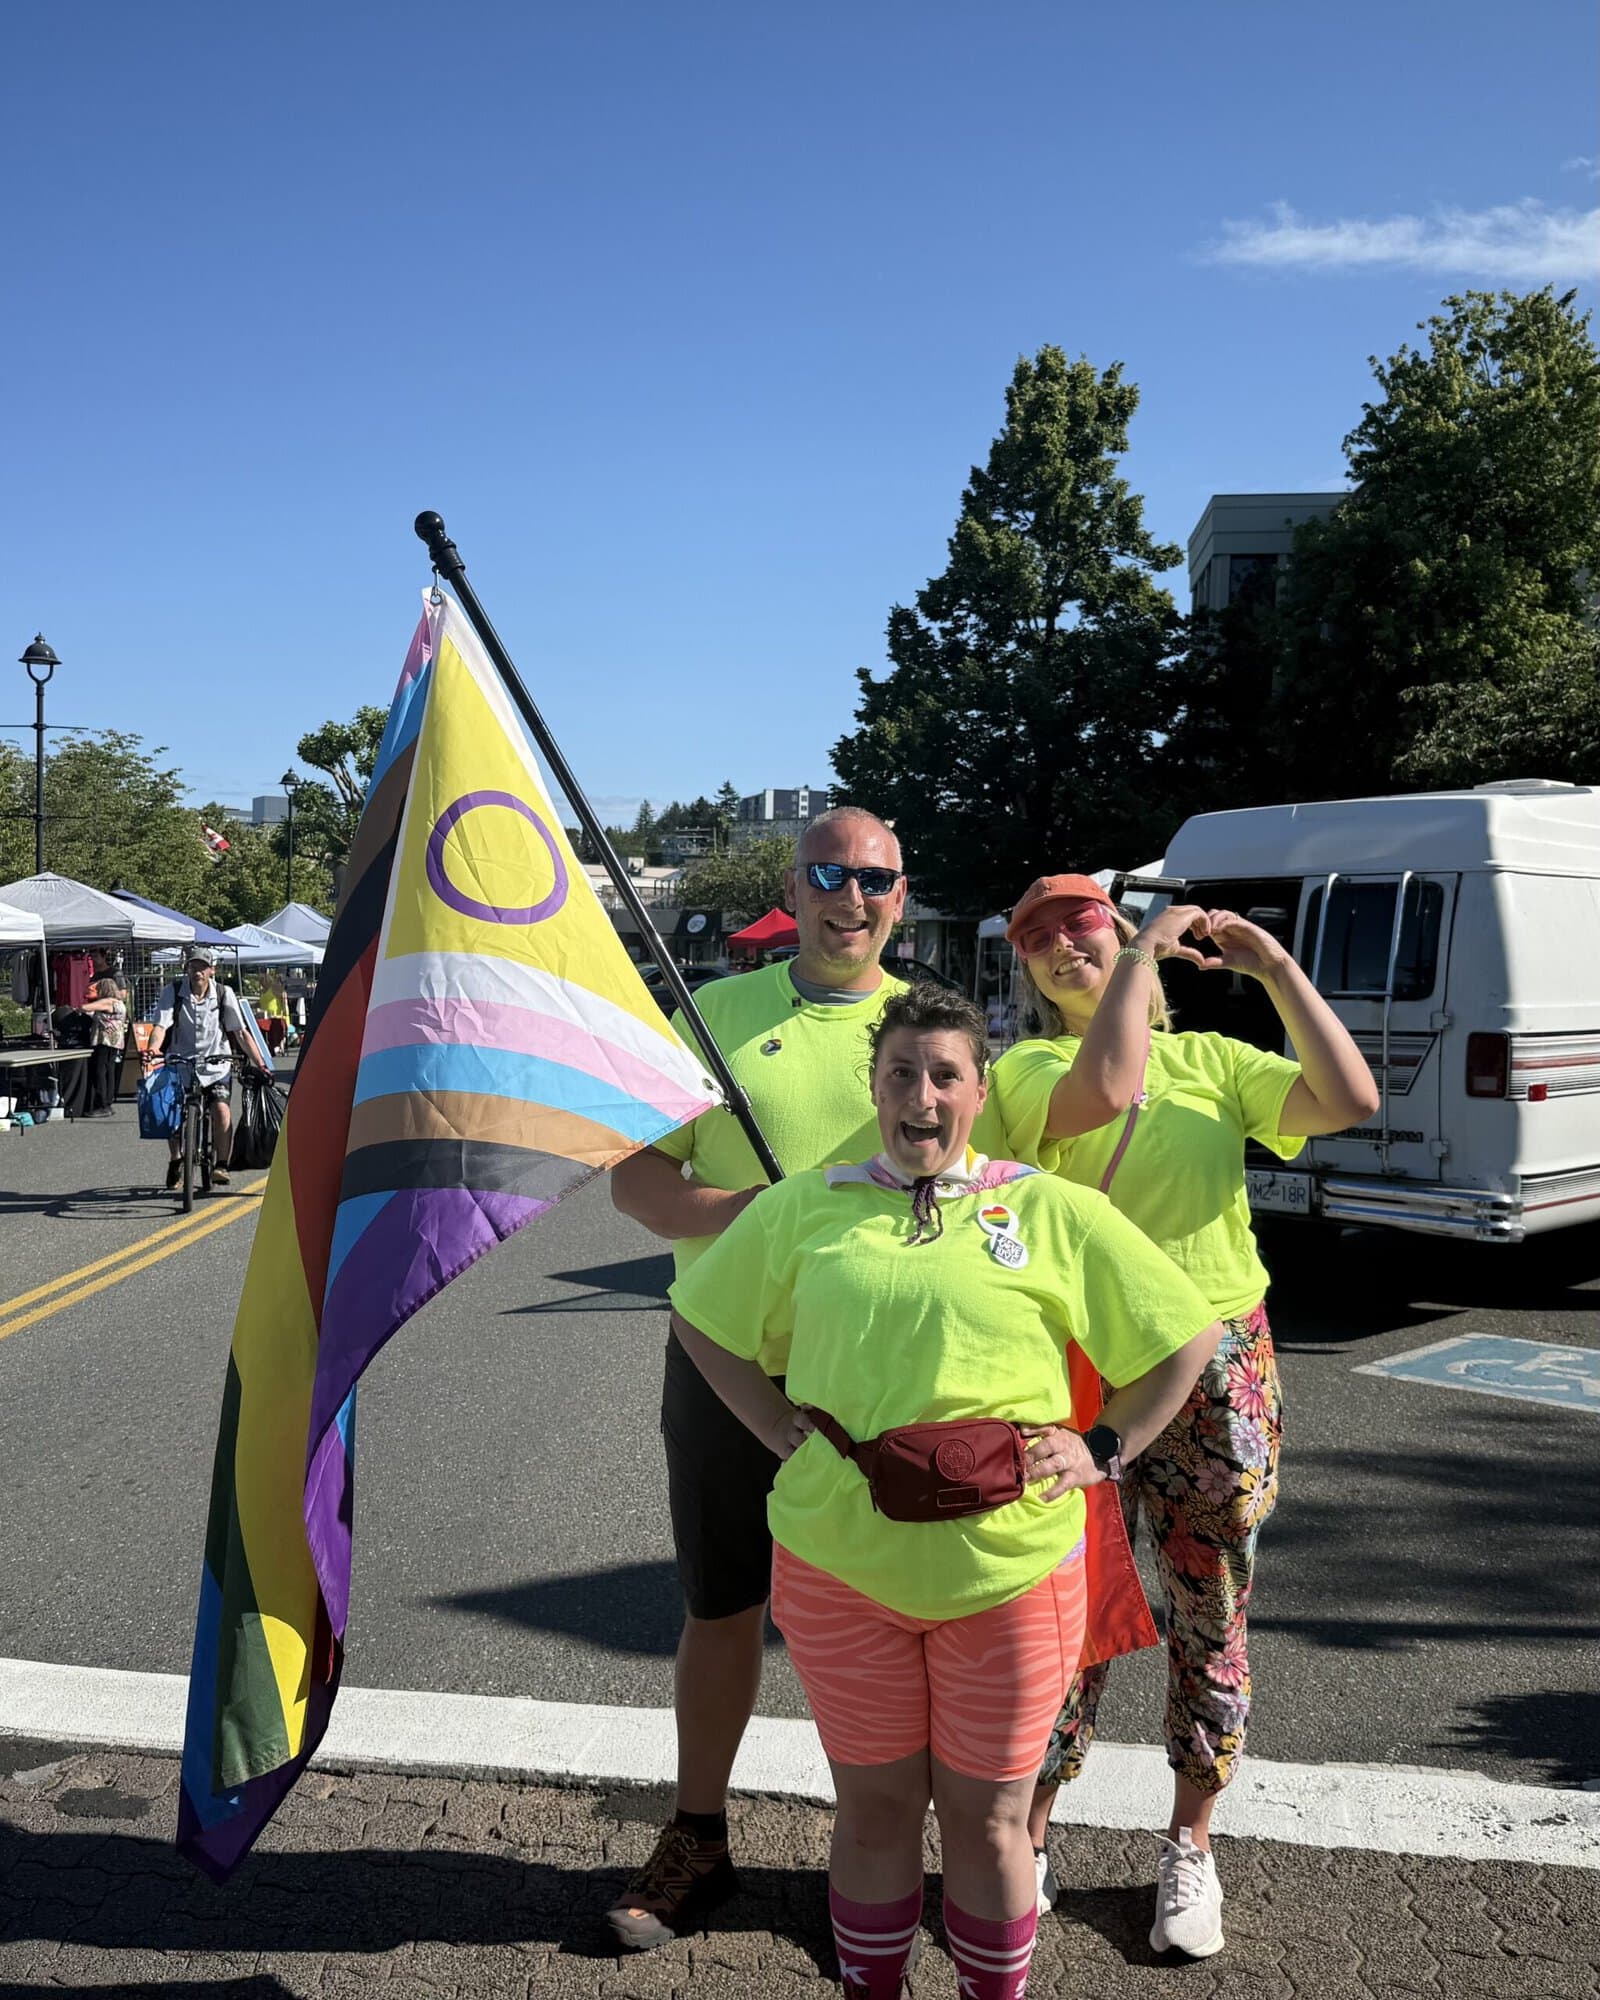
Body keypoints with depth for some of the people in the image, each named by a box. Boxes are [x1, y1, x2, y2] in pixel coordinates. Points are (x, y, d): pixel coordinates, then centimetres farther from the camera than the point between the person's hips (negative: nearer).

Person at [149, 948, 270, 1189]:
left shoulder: (224, 994, -5)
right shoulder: (173, 992, -6)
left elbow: (241, 1033, -3)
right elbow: (161, 1025, -14)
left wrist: (260, 1065, -9)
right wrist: (153, 1048, -36)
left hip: (215, 1064, -1)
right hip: (180, 1063, 1)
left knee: (222, 1110, -21)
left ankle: (222, 1165, -9)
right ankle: (175, 1162, 23)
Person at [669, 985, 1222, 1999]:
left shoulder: (1052, 1210, 0)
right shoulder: (806, 1208, 4)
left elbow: (1188, 1335, 6)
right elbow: (702, 1318, 15)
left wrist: (1105, 1447, 0)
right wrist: (779, 1428, 6)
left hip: (1010, 1566, -1)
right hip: (839, 1563, 1)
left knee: (987, 1816, 13)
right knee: (875, 1806, 15)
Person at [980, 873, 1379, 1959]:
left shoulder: (1212, 1058, 10)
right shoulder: (1027, 1067, 2)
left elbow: (1352, 1102, -4)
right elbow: (1096, 1092, -21)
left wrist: (1275, 966, -4)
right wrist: (1147, 951, -14)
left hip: (1222, 1363, 3)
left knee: (1212, 1614, 12)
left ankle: (1190, 1847, 32)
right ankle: (1026, 1840, 25)